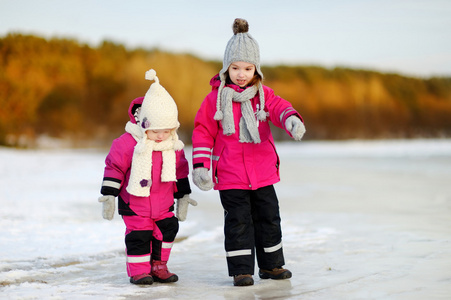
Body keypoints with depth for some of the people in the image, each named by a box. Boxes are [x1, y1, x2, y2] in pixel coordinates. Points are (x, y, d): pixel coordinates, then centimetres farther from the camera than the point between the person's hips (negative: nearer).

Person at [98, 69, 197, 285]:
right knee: (138, 236, -4)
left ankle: (158, 266, 22)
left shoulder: (174, 146, -4)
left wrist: (183, 197, 13)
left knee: (168, 230, 7)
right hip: (135, 205, -4)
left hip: (163, 204, 5)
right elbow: (114, 167, -11)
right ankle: (139, 271, 10)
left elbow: (180, 172, 9)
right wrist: (108, 196, -12)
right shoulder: (128, 143, -18)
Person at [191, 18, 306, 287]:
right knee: (238, 221, -2)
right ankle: (241, 270, 8)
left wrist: (292, 119, -38)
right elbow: (203, 132, 0)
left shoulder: (263, 94, 4)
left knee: (268, 217, 12)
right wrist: (200, 166, -8)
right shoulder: (216, 97, -2)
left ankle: (270, 264, 27)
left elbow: (279, 107, -14)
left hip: (263, 171, 3)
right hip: (230, 176, -3)